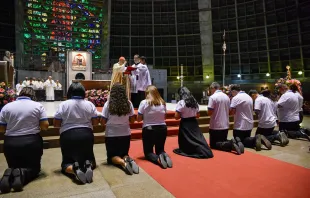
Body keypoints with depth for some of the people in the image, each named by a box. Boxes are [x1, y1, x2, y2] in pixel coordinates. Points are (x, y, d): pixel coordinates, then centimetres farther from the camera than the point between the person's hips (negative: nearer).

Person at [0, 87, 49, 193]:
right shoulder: (38, 105, -3)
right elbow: (45, 126, -6)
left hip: (11, 143, 2)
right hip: (32, 142, -2)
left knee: (14, 167, 23)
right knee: (34, 168, 16)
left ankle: (10, 174, -13)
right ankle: (22, 174, -18)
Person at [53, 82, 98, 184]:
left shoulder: (63, 105, -3)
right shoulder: (90, 104, 2)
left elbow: (56, 124, -2)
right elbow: (96, 122, 5)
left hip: (68, 136, -1)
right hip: (86, 135, 2)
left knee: (67, 162, 14)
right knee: (89, 158, 20)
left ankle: (74, 169, -21)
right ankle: (88, 165, -16)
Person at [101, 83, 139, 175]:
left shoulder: (108, 104, -10)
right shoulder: (128, 103, -4)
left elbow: (103, 122, -7)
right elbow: (132, 120, 2)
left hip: (111, 135, -2)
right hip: (125, 134, 2)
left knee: (112, 157, 14)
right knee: (124, 154, 21)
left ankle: (122, 162, -19)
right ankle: (128, 159, -15)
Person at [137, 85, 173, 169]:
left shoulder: (144, 102, -11)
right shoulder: (162, 103, 1)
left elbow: (139, 119, -5)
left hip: (148, 130, -3)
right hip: (162, 129, 4)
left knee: (148, 152, 12)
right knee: (160, 149, 22)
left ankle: (158, 159, -20)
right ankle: (164, 155, -14)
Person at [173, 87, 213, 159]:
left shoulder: (181, 103, -13)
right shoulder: (195, 102, 6)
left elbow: (176, 117, -15)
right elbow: (198, 115, 13)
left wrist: (182, 115, 3)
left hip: (185, 124, -5)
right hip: (194, 123, 6)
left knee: (187, 141, 5)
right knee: (198, 138, 7)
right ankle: (204, 151, -1)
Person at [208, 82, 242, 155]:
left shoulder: (212, 97, -14)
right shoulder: (227, 97, 7)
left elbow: (209, 112, -18)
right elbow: (229, 111, 13)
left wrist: (209, 112, 4)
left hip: (216, 126, -6)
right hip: (225, 125, 6)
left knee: (213, 144, 6)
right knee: (223, 141, 21)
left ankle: (230, 144, -21)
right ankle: (235, 143, -10)